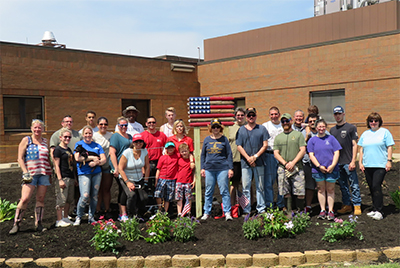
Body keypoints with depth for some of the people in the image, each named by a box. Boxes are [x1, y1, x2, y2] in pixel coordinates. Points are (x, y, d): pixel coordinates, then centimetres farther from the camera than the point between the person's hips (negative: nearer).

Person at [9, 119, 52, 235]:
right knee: (25, 199, -12)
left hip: (44, 173, 4)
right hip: (30, 174, -4)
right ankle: (16, 224, -3)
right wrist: (25, 172, -10)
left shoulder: (45, 141, 15)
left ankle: (38, 224, 11)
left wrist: (50, 174, 15)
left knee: (41, 199, 4)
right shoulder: (26, 140, 4)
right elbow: (20, 158, 0)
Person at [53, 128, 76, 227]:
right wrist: (60, 179, -18)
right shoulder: (58, 149, -7)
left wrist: (75, 178, 21)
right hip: (63, 178, -8)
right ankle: (59, 220, 2)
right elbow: (56, 166, -12)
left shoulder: (69, 149, 18)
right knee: (61, 200, -5)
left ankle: (65, 218, 22)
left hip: (71, 178, 8)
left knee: (69, 199, 12)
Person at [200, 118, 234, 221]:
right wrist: (202, 168, 9)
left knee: (224, 191, -2)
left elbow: (229, 154, 6)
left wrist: (230, 168, 0)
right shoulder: (207, 139, 11)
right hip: (209, 169, 2)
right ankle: (206, 213, 16)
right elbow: (203, 155, 15)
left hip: (222, 169, -2)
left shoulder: (224, 139, 5)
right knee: (208, 192, 7)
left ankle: (227, 213, 4)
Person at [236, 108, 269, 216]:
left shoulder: (262, 129, 9)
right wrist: (248, 158, -9)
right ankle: (246, 210, 8)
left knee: (260, 186, 5)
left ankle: (261, 209, 13)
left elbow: (265, 145, 3)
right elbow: (239, 146, 4)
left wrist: (255, 156, -8)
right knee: (245, 187, 1)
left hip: (259, 162, 0)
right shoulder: (241, 130, 10)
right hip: (245, 162, 0)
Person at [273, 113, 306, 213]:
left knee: (300, 192, -5)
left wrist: (293, 163, -11)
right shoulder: (278, 137, 15)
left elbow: (303, 151, 0)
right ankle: (288, 212, 10)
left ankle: (300, 211, 5)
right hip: (282, 168, 2)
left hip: (297, 168, -2)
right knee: (286, 193, 3)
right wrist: (285, 164, -8)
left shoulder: (298, 135, 8)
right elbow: (276, 153, 7)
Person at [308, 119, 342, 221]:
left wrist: (333, 165, -10)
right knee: (321, 190, 6)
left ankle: (330, 211, 9)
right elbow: (311, 155, 1)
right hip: (318, 169, 0)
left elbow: (336, 153, 2)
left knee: (330, 190, 3)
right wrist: (319, 166, -10)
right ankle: (322, 210, 14)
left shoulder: (331, 138, 6)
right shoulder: (312, 140, 6)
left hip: (331, 169, 0)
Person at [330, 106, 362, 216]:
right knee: (343, 185, 11)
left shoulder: (351, 127, -1)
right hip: (337, 162, 5)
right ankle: (346, 205, 18)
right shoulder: (332, 130, 13)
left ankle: (357, 205, 5)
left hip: (348, 162, -5)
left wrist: (353, 161, -11)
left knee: (354, 185, -2)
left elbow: (354, 145, -4)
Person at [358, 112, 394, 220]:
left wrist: (389, 161, -8)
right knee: (372, 188, 9)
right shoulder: (365, 134, 16)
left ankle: (379, 211, -10)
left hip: (380, 165, -5)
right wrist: (360, 162, 9)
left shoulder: (385, 132, 3)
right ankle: (375, 209, 18)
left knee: (376, 186, -14)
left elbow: (390, 147, 0)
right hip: (367, 165, 5)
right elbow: (361, 149, 17)